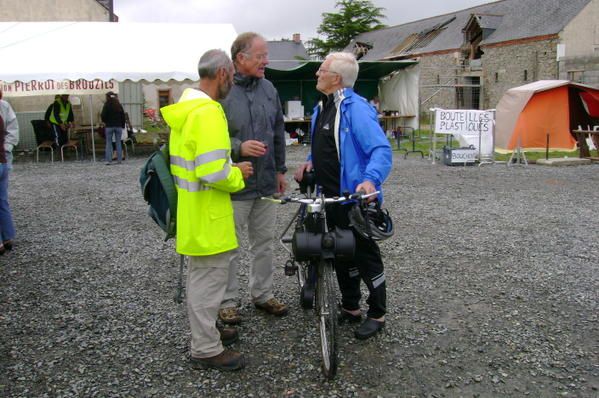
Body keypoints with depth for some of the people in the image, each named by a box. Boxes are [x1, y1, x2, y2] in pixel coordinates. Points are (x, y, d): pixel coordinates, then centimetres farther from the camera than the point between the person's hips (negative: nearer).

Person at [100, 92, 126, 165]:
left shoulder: (106, 105, -6)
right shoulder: (119, 105, 5)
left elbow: (103, 116, -7)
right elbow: (123, 116, 7)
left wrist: (104, 122, 12)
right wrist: (123, 125, 13)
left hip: (109, 126, -3)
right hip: (118, 126, 3)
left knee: (108, 143, 2)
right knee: (118, 142, 6)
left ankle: (108, 160, -3)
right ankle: (119, 159, 6)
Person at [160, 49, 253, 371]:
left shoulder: (185, 108, 10)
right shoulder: (208, 112, -23)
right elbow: (213, 172, -30)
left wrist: (230, 167, 15)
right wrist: (238, 174, -11)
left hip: (192, 209, 10)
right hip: (206, 214, -10)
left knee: (200, 274, 22)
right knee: (209, 277, 2)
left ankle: (205, 330, 39)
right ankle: (206, 350, 16)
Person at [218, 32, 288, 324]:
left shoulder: (268, 89, 7)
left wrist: (280, 169, 16)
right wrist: (238, 147, -24)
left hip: (266, 184, 6)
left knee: (264, 243, 16)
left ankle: (263, 294, 33)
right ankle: (227, 302, 21)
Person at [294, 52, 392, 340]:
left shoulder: (355, 109, -19)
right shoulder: (321, 108, 11)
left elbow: (381, 149, -27)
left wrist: (371, 179, -42)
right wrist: (310, 161, 9)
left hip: (355, 198, -9)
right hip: (331, 196, 9)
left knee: (365, 254, 4)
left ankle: (377, 314, 21)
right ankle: (350, 307, 34)